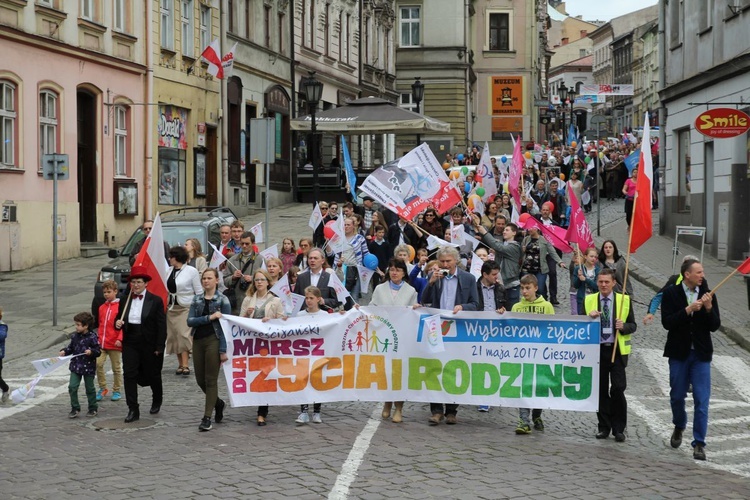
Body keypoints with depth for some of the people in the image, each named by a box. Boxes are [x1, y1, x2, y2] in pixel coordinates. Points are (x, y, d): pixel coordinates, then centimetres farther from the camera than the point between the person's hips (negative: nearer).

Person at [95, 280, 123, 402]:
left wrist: (119, 339, -15)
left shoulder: (120, 306, -7)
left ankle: (117, 391, 18)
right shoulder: (102, 307, 10)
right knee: (98, 364, -8)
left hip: (115, 343, -4)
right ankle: (103, 388, 6)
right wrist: (99, 337, 14)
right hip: (102, 342, 4)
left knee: (116, 368, 6)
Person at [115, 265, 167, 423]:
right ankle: (133, 410, -2)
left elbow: (161, 325, -7)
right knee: (129, 375, -6)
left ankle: (157, 401, 40)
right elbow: (120, 318, 16)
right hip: (130, 343, 3)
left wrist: (159, 347, -11)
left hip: (149, 344, -3)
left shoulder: (155, 301, -7)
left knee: (152, 374, 13)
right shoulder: (125, 300, 4)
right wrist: (118, 323, -10)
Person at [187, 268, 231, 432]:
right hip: (198, 341, 5)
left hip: (213, 341, -5)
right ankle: (218, 403, 35)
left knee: (211, 380, -3)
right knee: (200, 379, 9)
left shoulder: (223, 300, -2)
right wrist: (209, 317, -16)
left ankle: (207, 418, 2)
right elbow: (190, 321, -2)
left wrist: (223, 350, -13)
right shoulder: (196, 299, 9)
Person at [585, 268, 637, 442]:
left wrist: (624, 326, -15)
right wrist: (590, 318, -12)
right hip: (597, 350, 2)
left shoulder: (624, 300, 4)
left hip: (617, 350, -2)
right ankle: (604, 427, 16)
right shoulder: (589, 301, 8)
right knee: (601, 390, 6)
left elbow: (633, 325, 6)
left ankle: (619, 428, 2)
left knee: (618, 389, -8)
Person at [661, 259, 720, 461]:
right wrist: (688, 310, -22)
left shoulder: (707, 294, 1)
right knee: (677, 395, 13)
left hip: (701, 354, 1)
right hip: (679, 353, 0)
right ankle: (679, 427, 40)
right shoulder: (671, 293, -4)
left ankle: (699, 444, -1)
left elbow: (715, 326, 0)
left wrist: (709, 308, -17)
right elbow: (667, 322, -13)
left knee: (702, 400, -5)